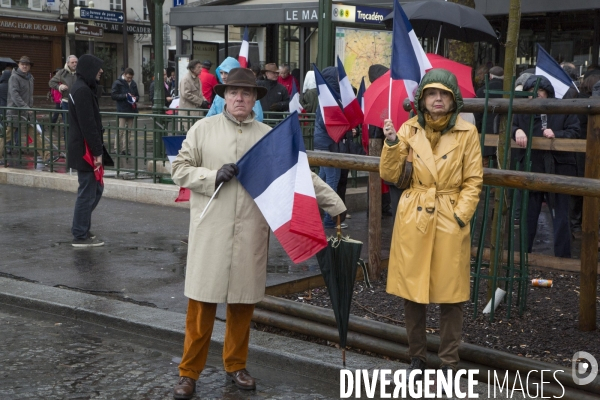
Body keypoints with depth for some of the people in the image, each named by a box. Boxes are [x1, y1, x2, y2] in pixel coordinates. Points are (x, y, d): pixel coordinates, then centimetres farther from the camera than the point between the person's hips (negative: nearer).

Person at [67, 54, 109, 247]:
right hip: (85, 150, -10)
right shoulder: (83, 90, -18)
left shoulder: (80, 88, 15)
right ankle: (80, 236, 6)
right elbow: (88, 124, -22)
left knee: (95, 189, 17)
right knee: (87, 192, -2)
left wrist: (97, 149, 19)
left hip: (82, 148, 10)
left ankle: (82, 228, 24)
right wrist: (97, 152, -19)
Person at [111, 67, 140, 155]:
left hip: (131, 110, 6)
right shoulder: (118, 83, -5)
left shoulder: (133, 84, 13)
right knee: (120, 130, -7)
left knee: (129, 131, 8)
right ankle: (116, 149, -2)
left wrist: (135, 98, -2)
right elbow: (113, 95, -10)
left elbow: (137, 95, 21)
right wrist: (125, 96, -18)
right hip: (122, 110, -6)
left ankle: (126, 149, 14)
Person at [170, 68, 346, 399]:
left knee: (243, 301, 11)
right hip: (211, 232, -2)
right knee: (202, 301, 2)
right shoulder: (203, 129, 3)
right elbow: (179, 169, 4)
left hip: (250, 234, 2)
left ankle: (236, 365, 28)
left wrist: (335, 205, 3)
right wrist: (212, 176, -13)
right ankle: (189, 372, 14)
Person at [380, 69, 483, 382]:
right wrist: (391, 144, -15)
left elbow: (473, 182, -1)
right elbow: (390, 175, 0)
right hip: (413, 220, 2)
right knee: (412, 292, 8)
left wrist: (460, 216, -10)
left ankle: (449, 361, 19)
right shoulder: (409, 129, 2)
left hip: (450, 222, -2)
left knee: (450, 296, 4)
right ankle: (417, 356, 25)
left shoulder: (467, 133, -3)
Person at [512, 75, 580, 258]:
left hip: (558, 170, -3)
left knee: (560, 215, 3)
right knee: (528, 214, 13)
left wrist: (555, 134, -22)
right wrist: (517, 131, -14)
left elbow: (574, 133, -6)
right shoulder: (523, 112, 5)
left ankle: (563, 257, 11)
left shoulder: (564, 110, -4)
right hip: (530, 170, 3)